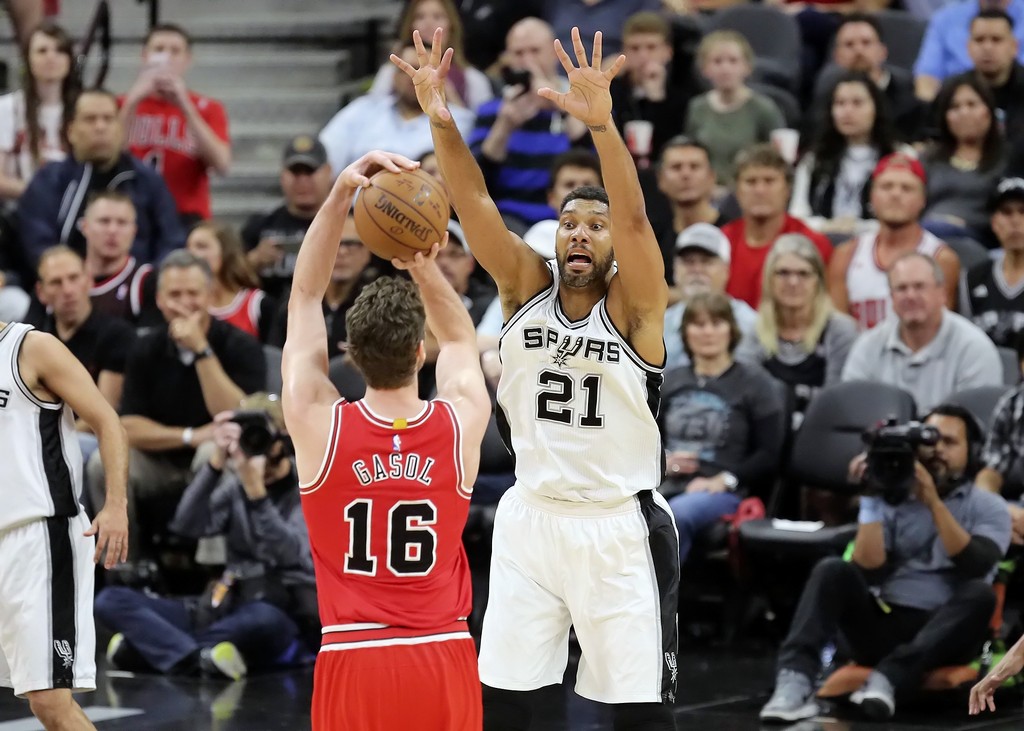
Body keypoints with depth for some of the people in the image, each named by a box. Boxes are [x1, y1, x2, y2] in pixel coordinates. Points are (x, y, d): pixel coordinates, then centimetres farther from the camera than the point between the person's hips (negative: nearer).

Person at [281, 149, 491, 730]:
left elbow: (306, 298, 5)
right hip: (444, 659, 2)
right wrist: (424, 266, 5)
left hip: (353, 660, -1)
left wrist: (341, 193, -1)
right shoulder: (462, 424, -3)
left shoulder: (320, 425, -6)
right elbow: (459, 338, 20)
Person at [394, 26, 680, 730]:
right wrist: (442, 121, -32)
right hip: (532, 517, 3)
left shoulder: (634, 302, -8)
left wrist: (602, 124, -43)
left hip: (620, 527, -3)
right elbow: (476, 205, -13)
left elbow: (635, 218, -26)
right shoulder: (528, 284, 1)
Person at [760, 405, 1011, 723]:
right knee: (833, 571, -23)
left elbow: (975, 566, -15)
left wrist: (934, 502, -19)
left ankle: (888, 677, -44)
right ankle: (796, 680, -42)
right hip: (886, 626, 2)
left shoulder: (989, 507, 6)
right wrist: (870, 502, -10)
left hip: (944, 634, -2)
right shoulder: (893, 498, 10)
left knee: (980, 593, -32)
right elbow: (869, 572, -3)